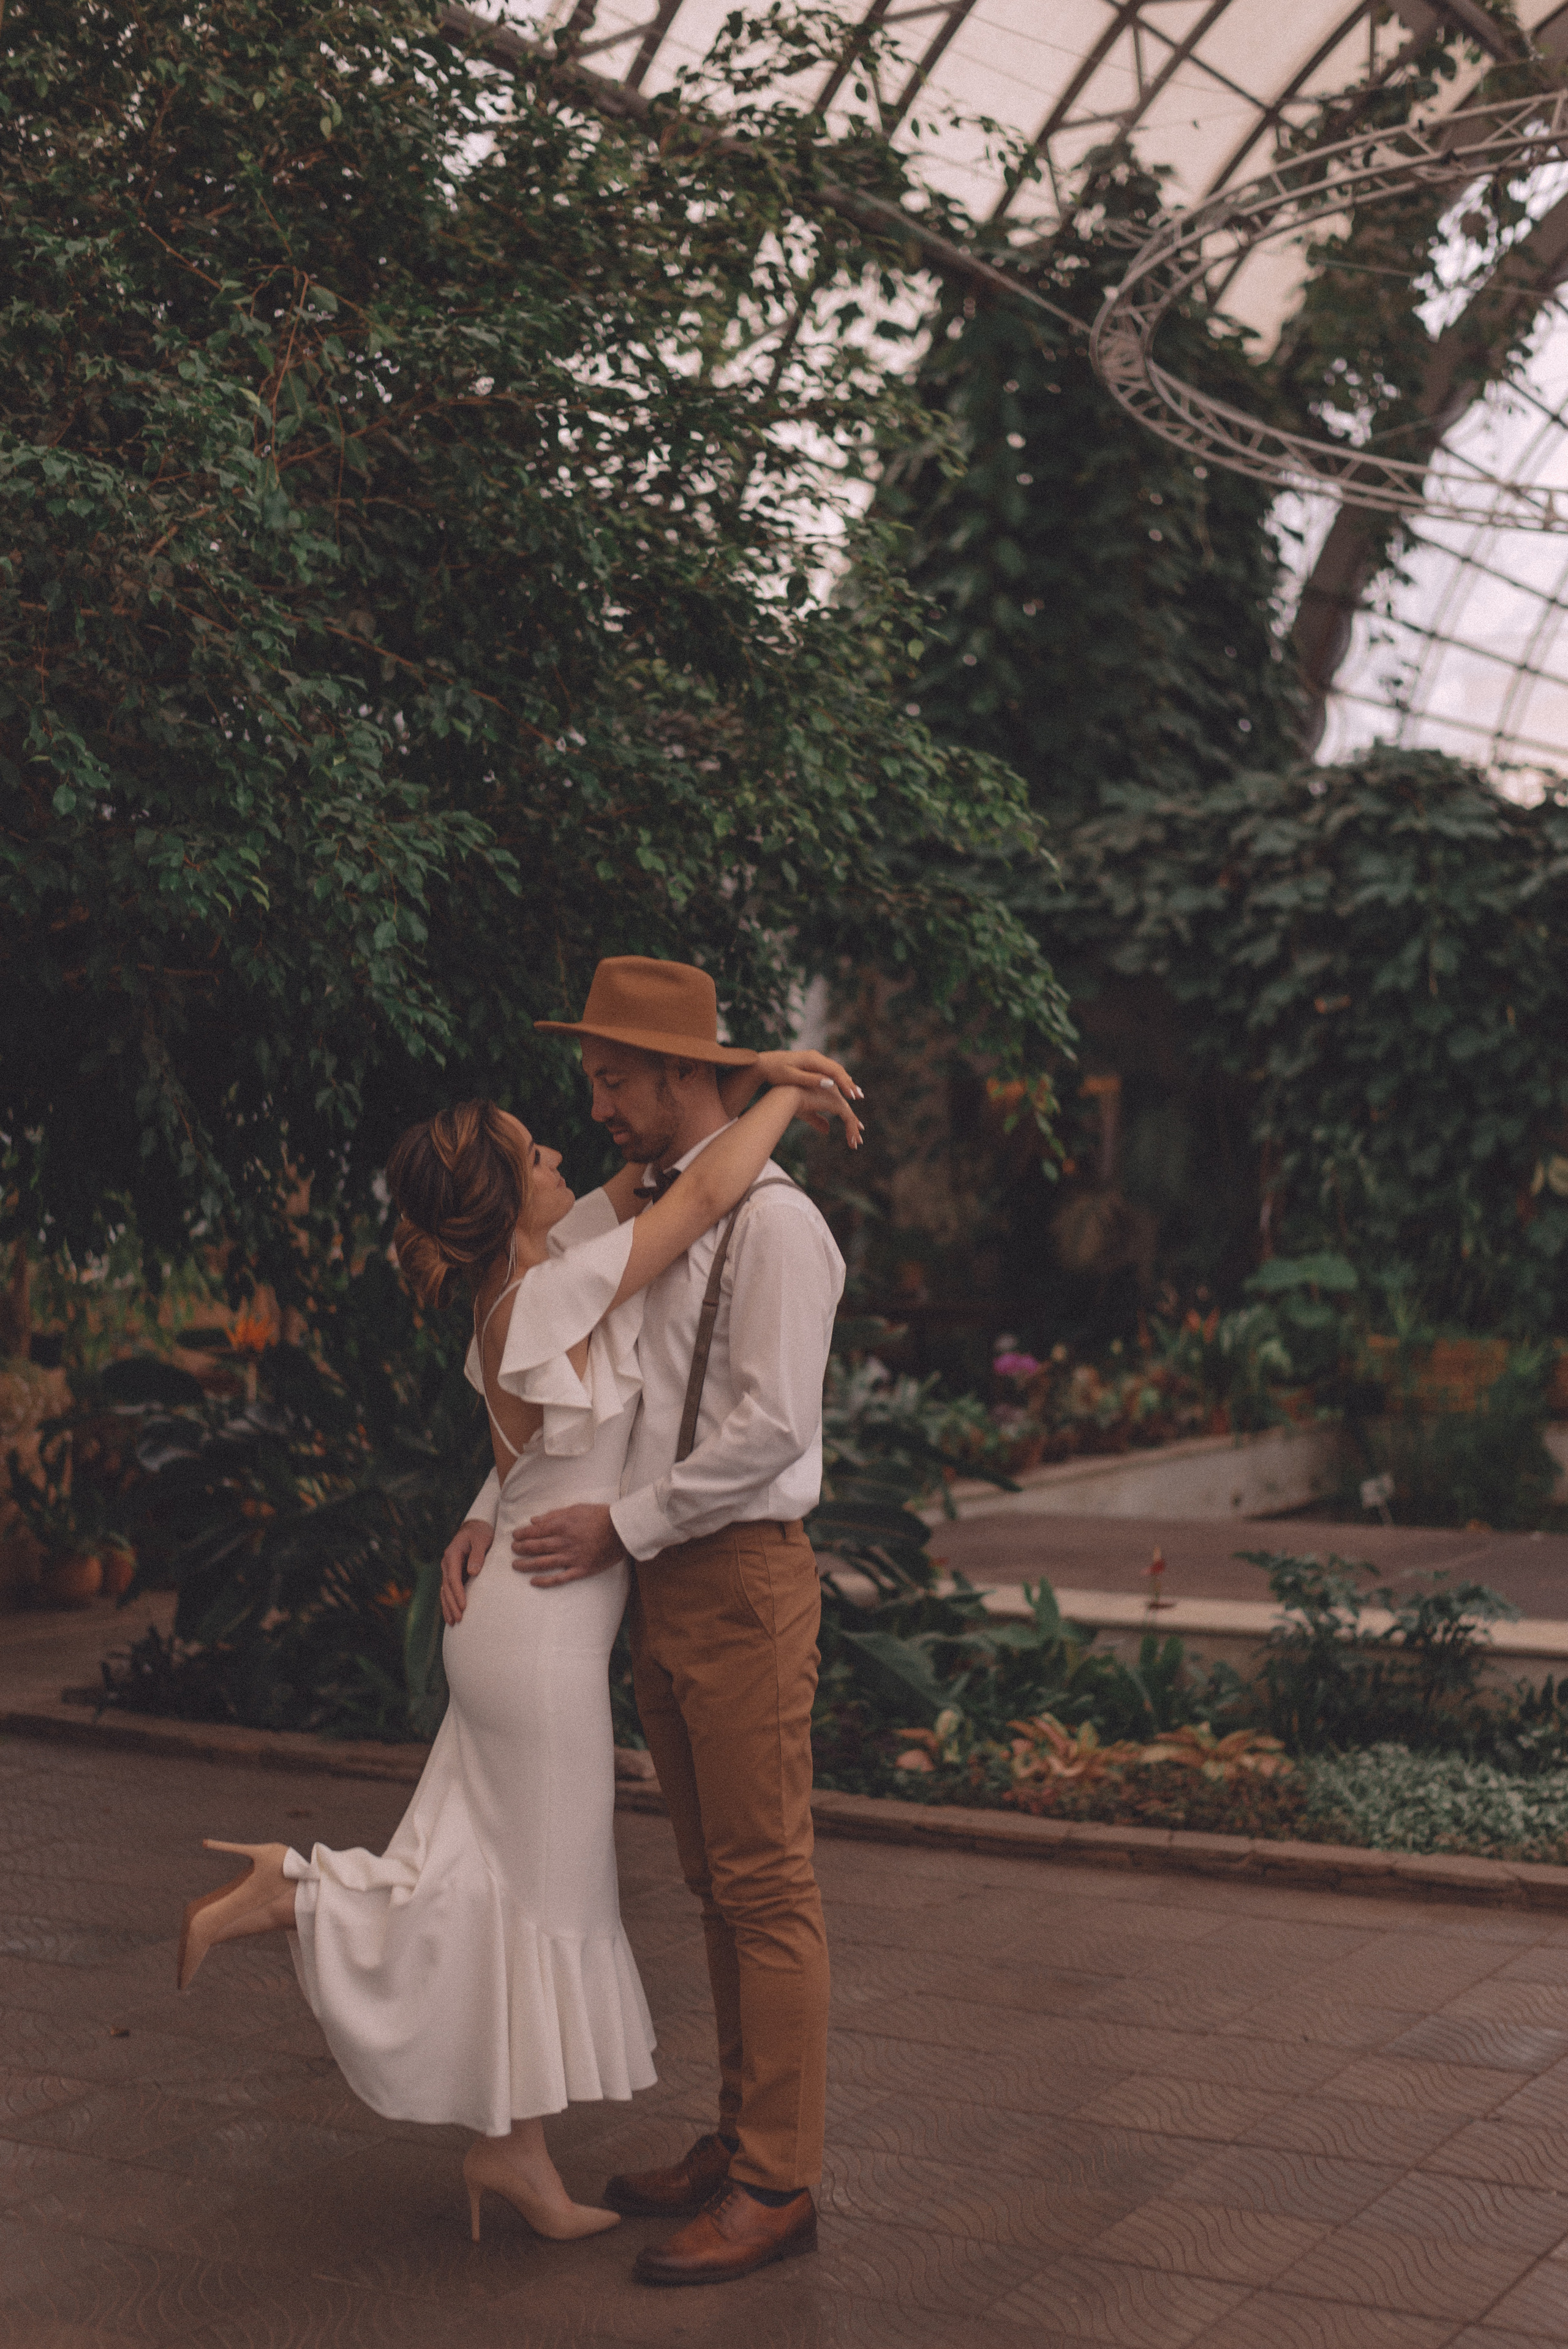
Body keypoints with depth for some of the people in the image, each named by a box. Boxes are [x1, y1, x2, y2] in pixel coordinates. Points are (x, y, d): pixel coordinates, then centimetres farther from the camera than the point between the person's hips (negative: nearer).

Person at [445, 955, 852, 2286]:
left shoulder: (772, 1222, -13)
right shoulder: (621, 1217, 13)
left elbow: (770, 1425, -19)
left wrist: (622, 1525, -15)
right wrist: (494, 1511, 4)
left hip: (743, 1583, -8)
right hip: (658, 1586, 9)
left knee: (767, 1886, -2)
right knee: (717, 1886, 16)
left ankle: (777, 2188, 7)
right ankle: (739, 2145, 27)